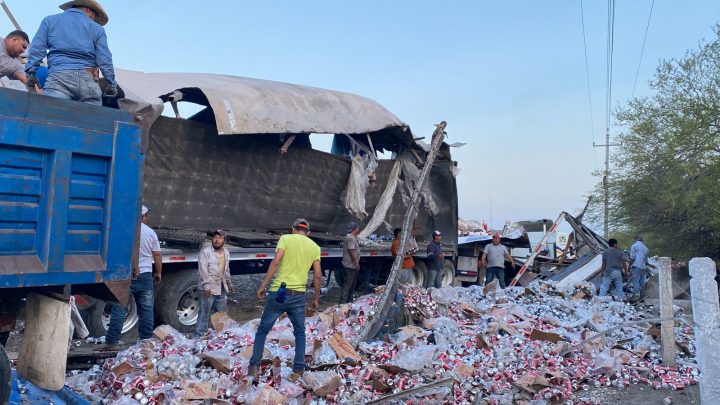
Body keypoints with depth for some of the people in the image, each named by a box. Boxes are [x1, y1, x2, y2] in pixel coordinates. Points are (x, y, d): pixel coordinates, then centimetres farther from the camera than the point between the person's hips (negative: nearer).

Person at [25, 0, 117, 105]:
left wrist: (31, 73, 11)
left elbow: (36, 49, 10)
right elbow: (104, 60, 9)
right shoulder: (97, 29, 16)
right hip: (88, 79, 1)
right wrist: (112, 84, 16)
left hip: (59, 76, -1)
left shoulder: (50, 20, 18)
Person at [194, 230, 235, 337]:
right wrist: (206, 286, -23)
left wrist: (230, 284, 25)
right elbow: (203, 270, -17)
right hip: (209, 288, -7)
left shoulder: (226, 253, 12)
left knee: (222, 313, 15)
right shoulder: (205, 252, -10)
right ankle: (199, 336, 3)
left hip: (222, 288, 7)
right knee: (204, 313, -4)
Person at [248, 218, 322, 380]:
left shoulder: (286, 238, 1)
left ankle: (254, 366, 9)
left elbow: (276, 261, -13)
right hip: (298, 295, 2)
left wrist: (263, 285, -10)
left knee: (262, 330, 12)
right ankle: (298, 369, 16)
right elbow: (318, 276, 6)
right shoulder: (315, 247, 9)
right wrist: (316, 298, 17)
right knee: (300, 333, 19)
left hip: (279, 292, -2)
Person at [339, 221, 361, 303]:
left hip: (352, 266, 11)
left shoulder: (353, 237, 16)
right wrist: (357, 263, -19)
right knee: (347, 285, -8)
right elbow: (352, 251, -23)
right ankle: (343, 303, -5)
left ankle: (349, 300, 28)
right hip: (350, 266, -11)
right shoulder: (351, 238, -19)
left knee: (352, 285, 18)